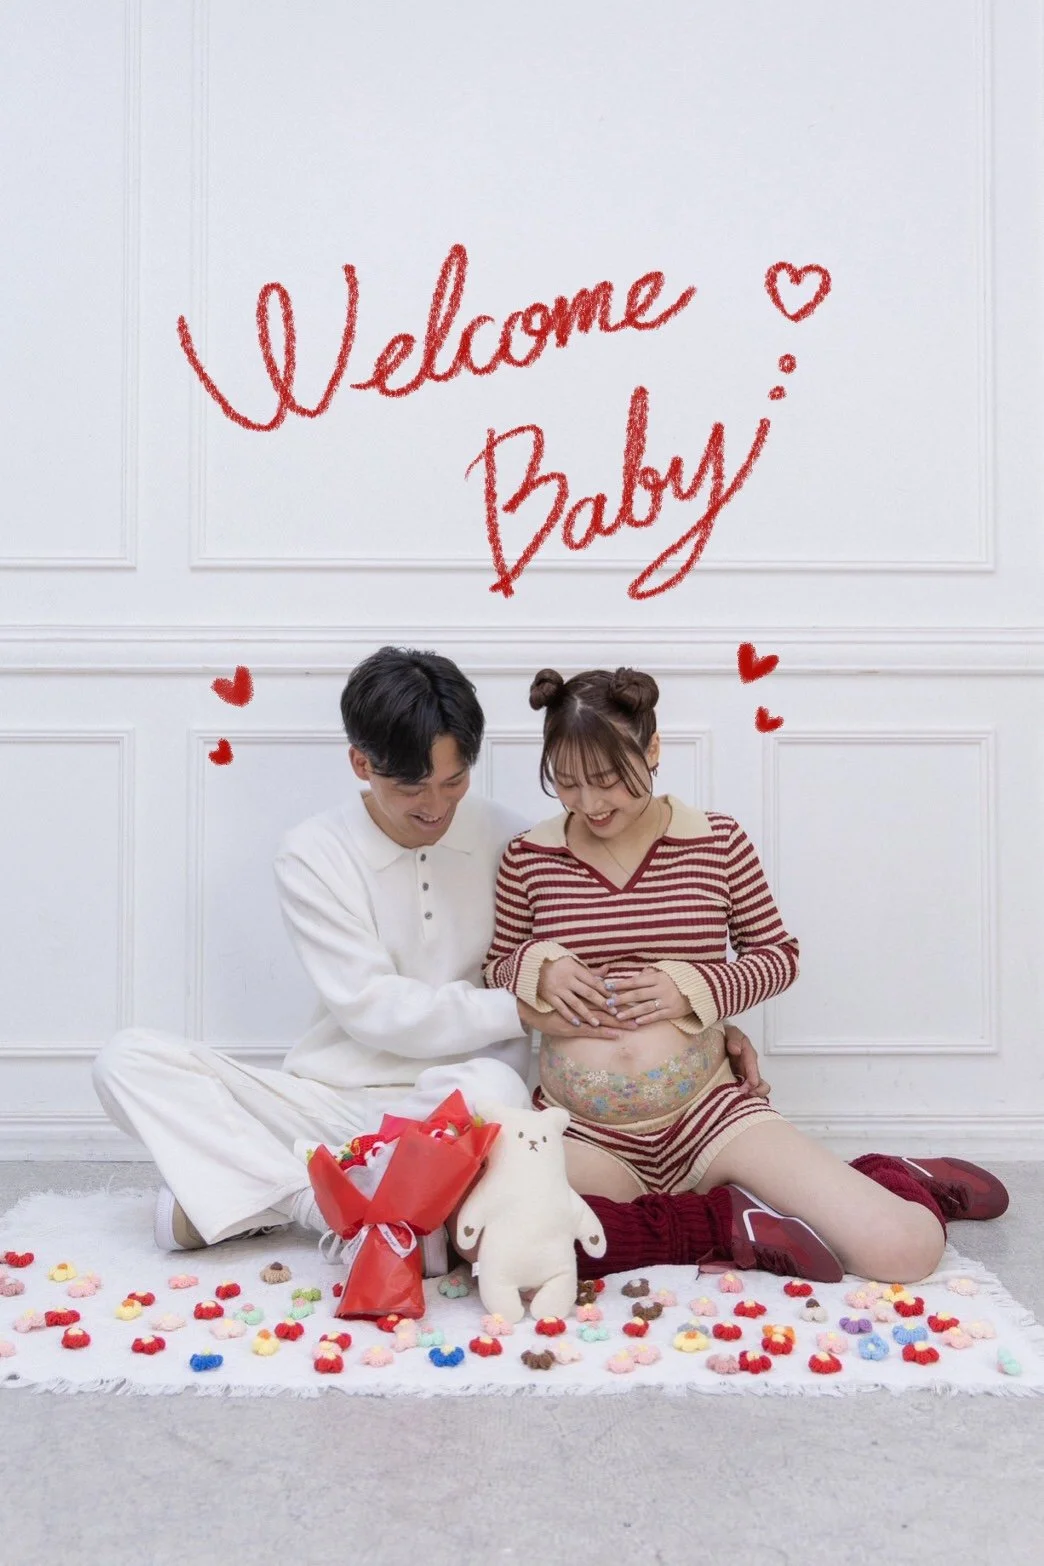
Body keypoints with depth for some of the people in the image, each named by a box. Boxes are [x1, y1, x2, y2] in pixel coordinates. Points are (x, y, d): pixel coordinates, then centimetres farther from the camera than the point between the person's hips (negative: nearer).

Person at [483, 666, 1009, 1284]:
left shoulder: (719, 842, 1)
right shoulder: (528, 857, 2)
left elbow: (779, 955, 10)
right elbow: (497, 969, 14)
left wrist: (693, 988, -10)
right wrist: (539, 971, -11)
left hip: (705, 1113, 0)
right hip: (580, 1131, 1)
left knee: (902, 1247, -18)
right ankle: (721, 1222, -12)